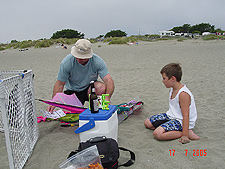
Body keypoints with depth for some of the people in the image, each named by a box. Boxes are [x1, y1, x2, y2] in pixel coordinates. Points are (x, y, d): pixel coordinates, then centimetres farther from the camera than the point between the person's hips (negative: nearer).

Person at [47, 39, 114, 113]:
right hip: (72, 91, 0)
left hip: (90, 88, 0)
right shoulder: (66, 62, -20)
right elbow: (60, 84, -13)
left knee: (101, 88, -32)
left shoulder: (98, 61, -21)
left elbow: (109, 81, -27)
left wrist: (107, 98, -46)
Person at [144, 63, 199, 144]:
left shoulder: (183, 94, -26)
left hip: (181, 121, -10)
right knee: (147, 123, 8)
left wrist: (184, 135, -28)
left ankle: (187, 132, -13)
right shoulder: (172, 89, 3)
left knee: (157, 134, -27)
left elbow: (186, 116, -27)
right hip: (171, 116, 10)